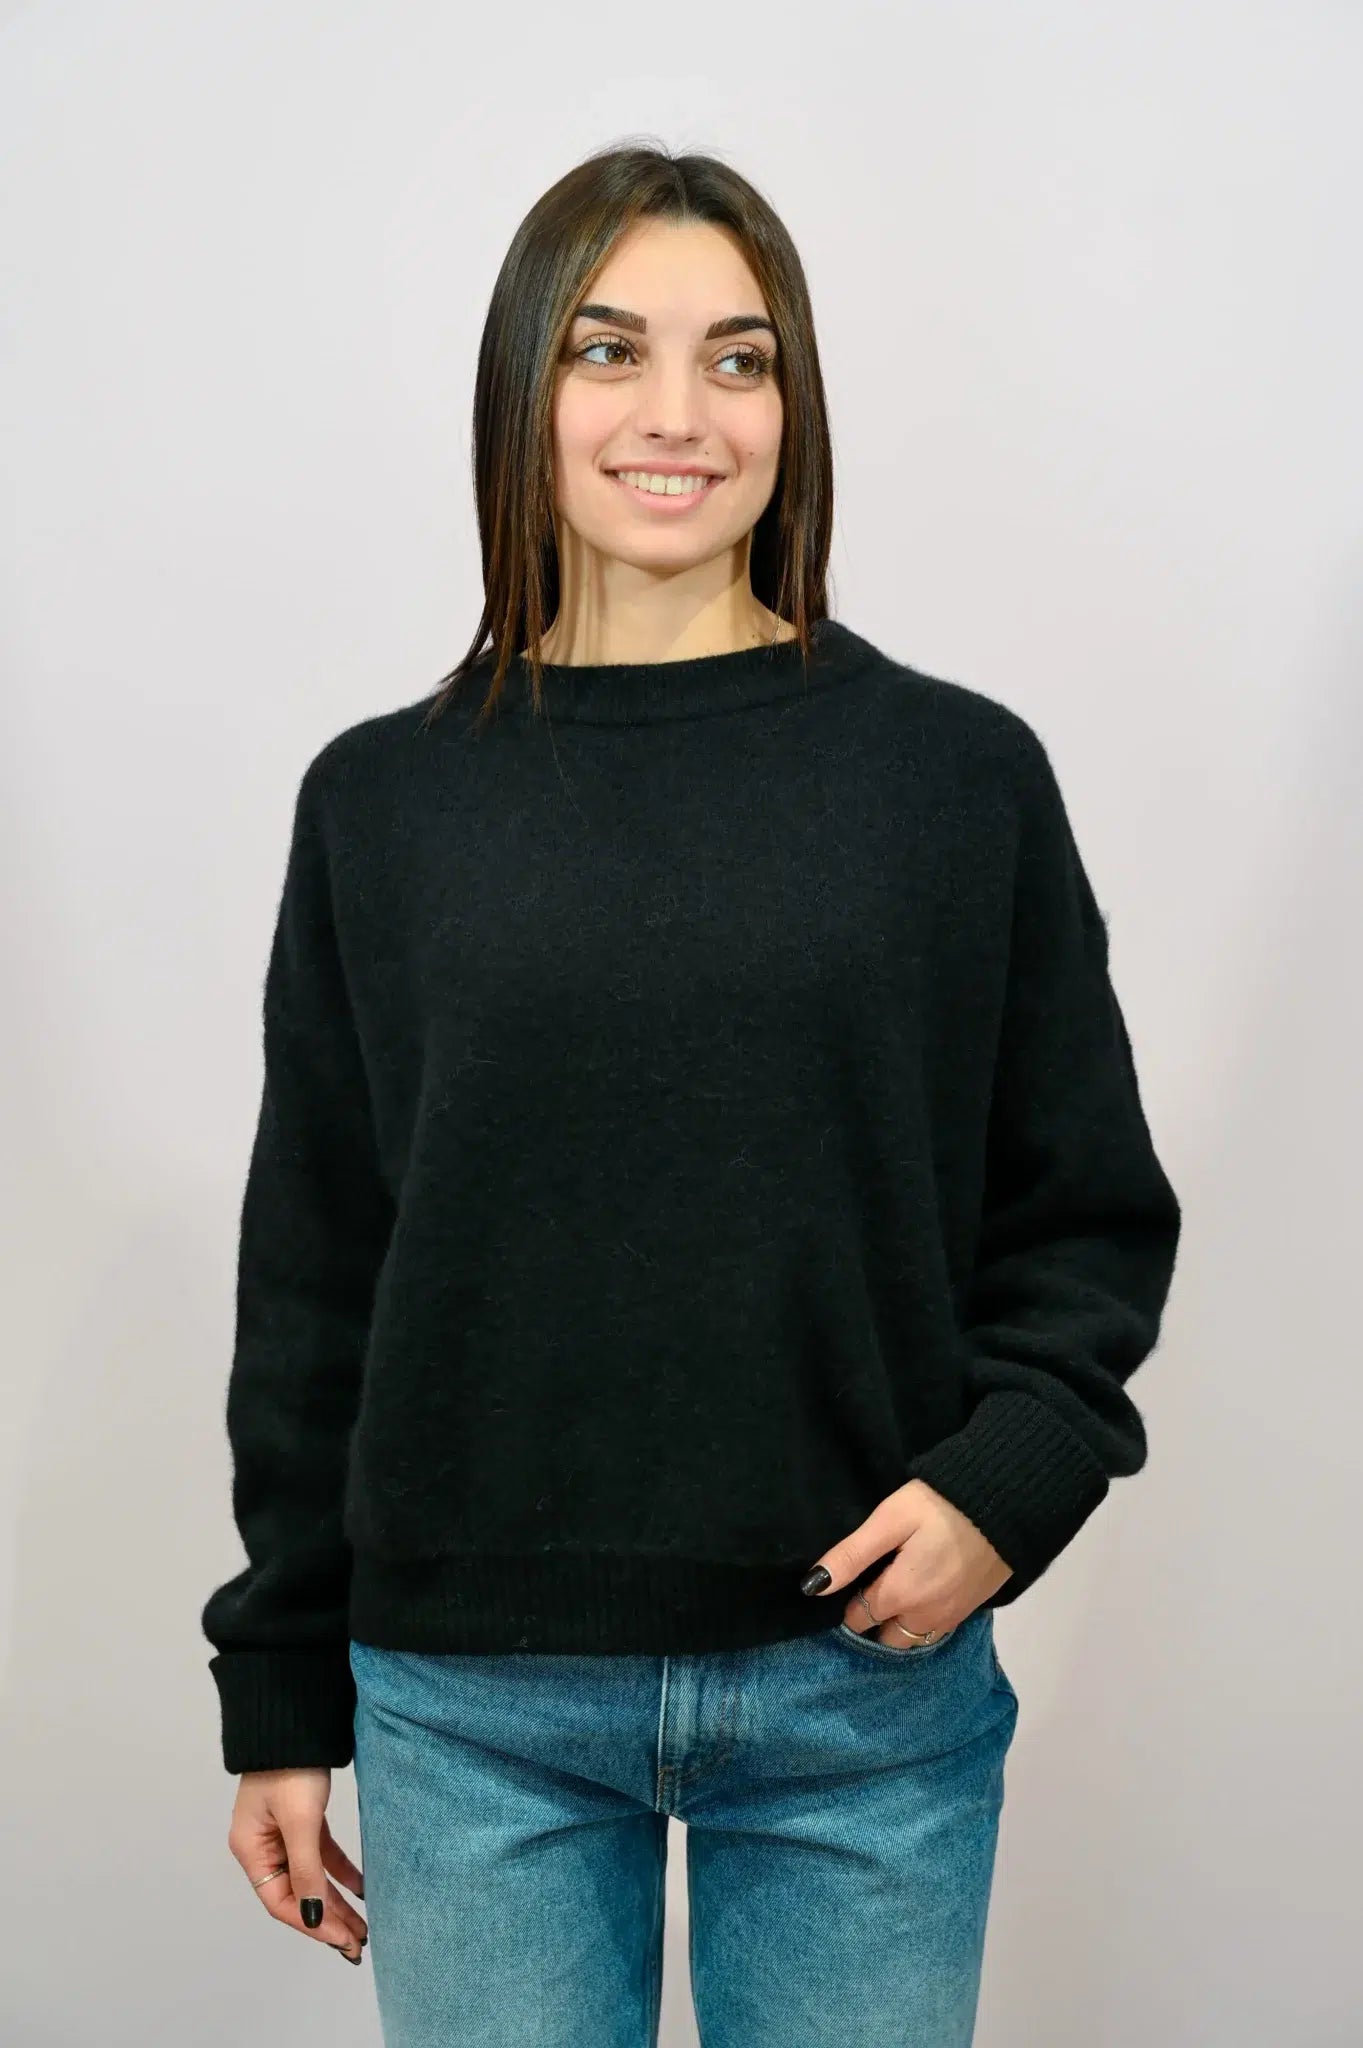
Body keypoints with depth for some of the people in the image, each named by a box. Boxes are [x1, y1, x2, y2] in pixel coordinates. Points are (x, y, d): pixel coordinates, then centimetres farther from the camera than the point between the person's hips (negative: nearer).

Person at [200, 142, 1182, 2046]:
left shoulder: (964, 774, -1)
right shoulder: (384, 800, 1)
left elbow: (1091, 1212, 5)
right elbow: (313, 1275, 6)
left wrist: (1012, 1471, -13)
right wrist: (282, 1695, 8)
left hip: (872, 1684, 0)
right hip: (471, 1706, 1)